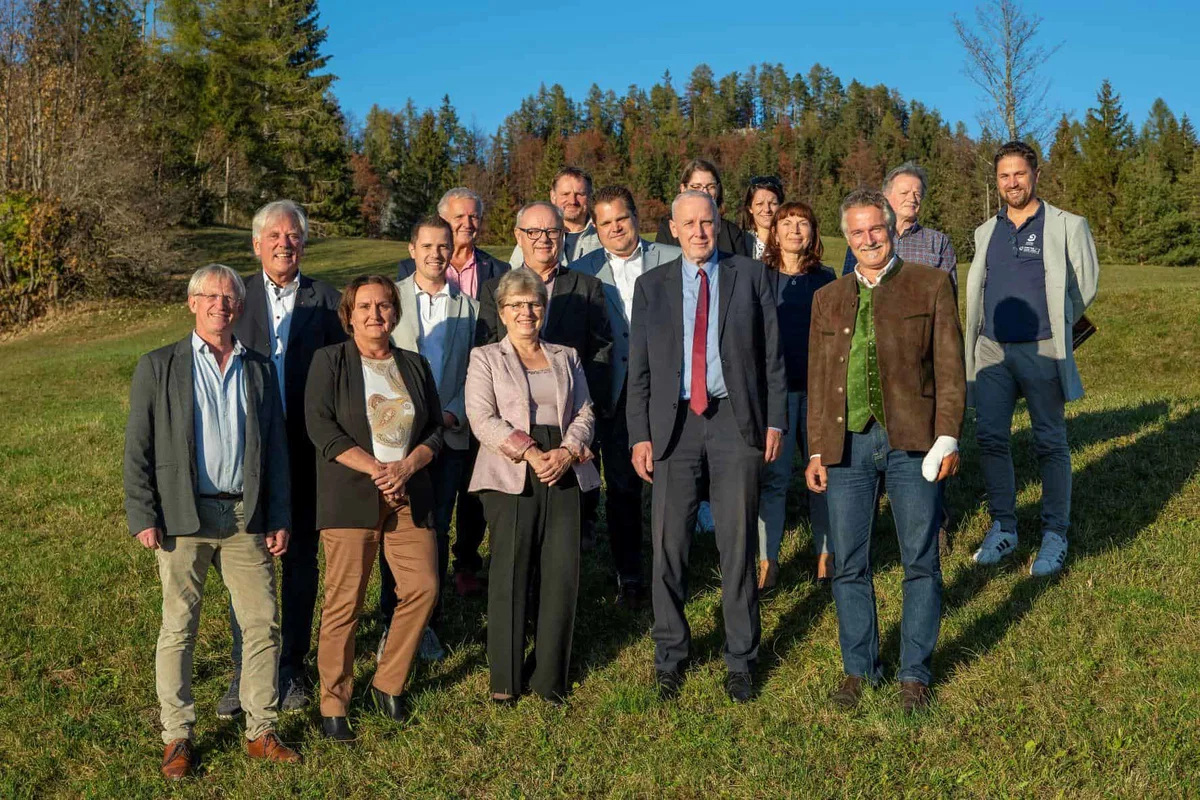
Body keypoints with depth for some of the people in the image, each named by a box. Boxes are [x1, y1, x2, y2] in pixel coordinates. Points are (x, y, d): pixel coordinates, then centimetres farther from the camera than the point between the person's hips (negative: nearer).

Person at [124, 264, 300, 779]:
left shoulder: (259, 369, 12)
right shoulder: (158, 367, 4)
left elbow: (276, 448, 12)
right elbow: (137, 449, 1)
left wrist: (279, 518, 6)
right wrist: (143, 518, -7)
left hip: (245, 517, 3)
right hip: (183, 517, -2)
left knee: (263, 624, 4)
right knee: (178, 628, 4)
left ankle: (261, 732, 16)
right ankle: (177, 737, 17)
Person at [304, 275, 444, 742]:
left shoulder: (415, 366, 15)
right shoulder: (329, 361, 3)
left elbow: (436, 429, 12)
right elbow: (321, 428, -8)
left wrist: (406, 466, -8)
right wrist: (376, 469, -15)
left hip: (409, 496, 4)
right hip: (350, 496, -4)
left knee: (423, 587, -4)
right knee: (344, 600, -4)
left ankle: (388, 685, 15)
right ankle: (333, 704, 9)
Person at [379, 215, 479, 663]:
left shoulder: (468, 306, 9)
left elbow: (474, 372, 7)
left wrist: (452, 413, -8)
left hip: (449, 435, 2)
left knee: (437, 532, 7)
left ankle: (427, 624, 18)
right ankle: (392, 623, 16)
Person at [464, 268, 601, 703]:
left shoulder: (566, 357, 20)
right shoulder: (485, 358, 9)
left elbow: (584, 412, 13)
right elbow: (482, 418, -3)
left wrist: (567, 451, -7)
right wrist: (531, 453, -13)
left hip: (564, 473, 3)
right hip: (510, 477, -3)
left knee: (562, 574, -1)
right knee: (510, 574, -4)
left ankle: (549, 675, 11)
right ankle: (505, 678, 8)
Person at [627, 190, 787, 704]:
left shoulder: (750, 276, 7)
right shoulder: (651, 286, 9)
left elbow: (772, 354, 6)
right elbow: (639, 368, 7)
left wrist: (775, 421, -1)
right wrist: (639, 435, 0)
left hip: (736, 420, -1)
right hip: (673, 424, 1)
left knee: (738, 544, 4)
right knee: (668, 545, 3)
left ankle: (740, 660, 17)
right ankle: (670, 656, 19)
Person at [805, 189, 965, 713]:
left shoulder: (931, 285, 5)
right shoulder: (828, 300, 14)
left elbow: (949, 367, 0)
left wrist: (948, 439, -8)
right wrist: (816, 451, 9)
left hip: (912, 442, -2)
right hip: (847, 444, 3)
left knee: (921, 563, 4)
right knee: (848, 565, 6)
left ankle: (914, 673, 18)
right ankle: (858, 668, 22)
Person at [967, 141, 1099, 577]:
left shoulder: (1067, 227, 1)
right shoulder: (986, 232, 13)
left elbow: (1085, 287, 5)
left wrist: (1054, 327, 9)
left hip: (1041, 352, -4)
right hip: (991, 351, 4)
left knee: (1051, 444, 2)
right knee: (990, 439, 2)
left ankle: (1054, 536, 10)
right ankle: (1003, 528, 15)